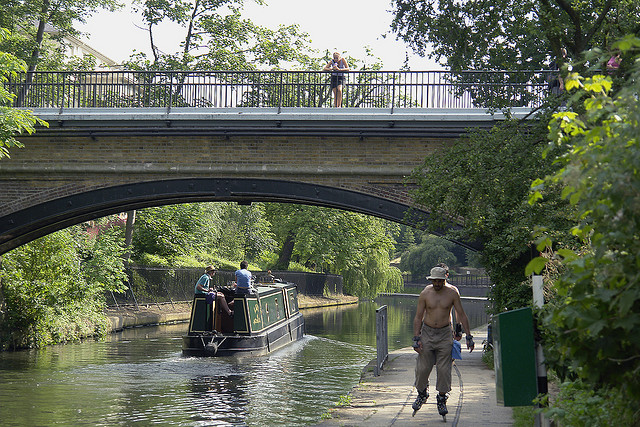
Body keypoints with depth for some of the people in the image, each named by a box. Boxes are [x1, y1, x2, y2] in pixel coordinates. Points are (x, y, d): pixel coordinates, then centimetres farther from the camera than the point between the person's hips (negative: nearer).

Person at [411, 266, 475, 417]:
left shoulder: (452, 293, -4)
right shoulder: (425, 294, -4)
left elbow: (462, 315, 3)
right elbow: (418, 317, 1)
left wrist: (468, 336, -1)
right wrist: (416, 338, -7)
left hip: (445, 334, 0)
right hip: (427, 333, 0)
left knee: (444, 369, -4)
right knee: (422, 367, -1)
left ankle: (442, 399, 10)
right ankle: (422, 393, 24)